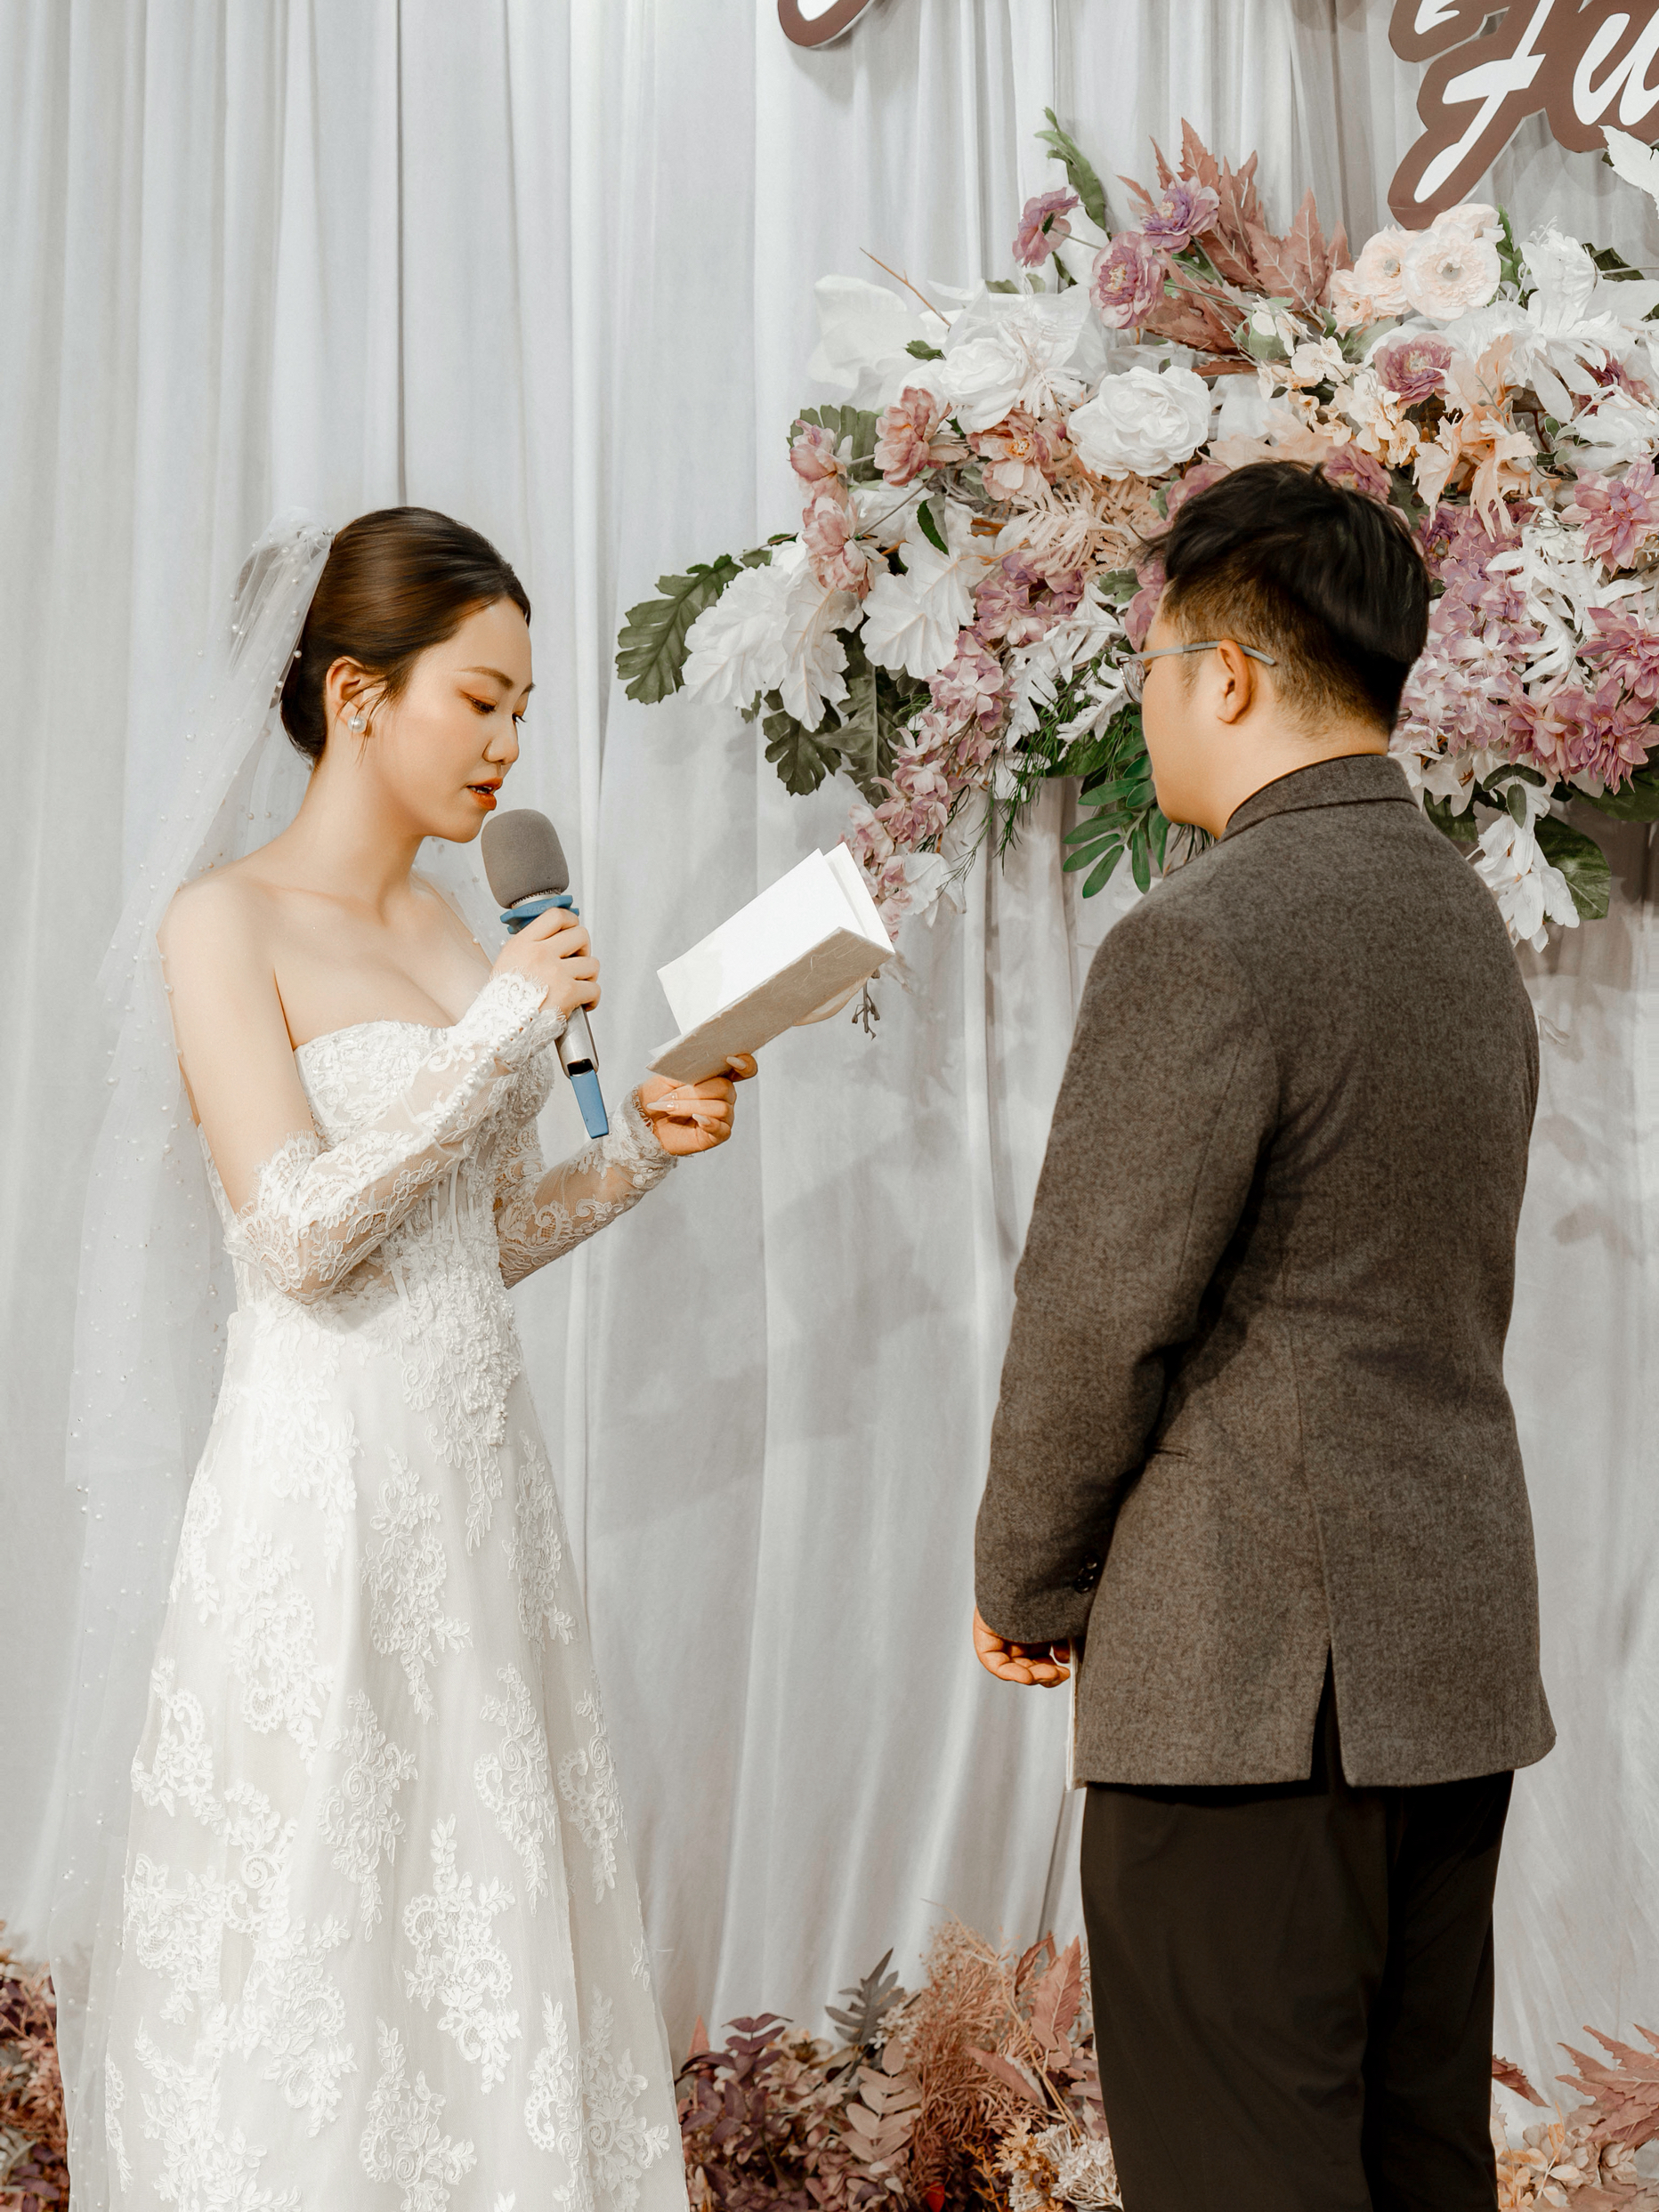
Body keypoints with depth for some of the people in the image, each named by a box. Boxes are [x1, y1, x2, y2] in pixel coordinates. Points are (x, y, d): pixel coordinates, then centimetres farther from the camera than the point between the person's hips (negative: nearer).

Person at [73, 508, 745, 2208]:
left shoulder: (453, 932, 12)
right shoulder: (227, 924, -8)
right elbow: (302, 1238, -18)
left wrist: (637, 1149, 3)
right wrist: (503, 1034, -16)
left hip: (477, 1469, 7)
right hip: (330, 1476, -7)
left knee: (497, 1908, 11)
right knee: (323, 1925, 1)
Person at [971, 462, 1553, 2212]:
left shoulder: (1202, 943, -16)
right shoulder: (1466, 918, 12)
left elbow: (1095, 1325, -15)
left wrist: (1025, 1589, 1)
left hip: (1253, 1673, -9)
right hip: (1458, 1654, 9)